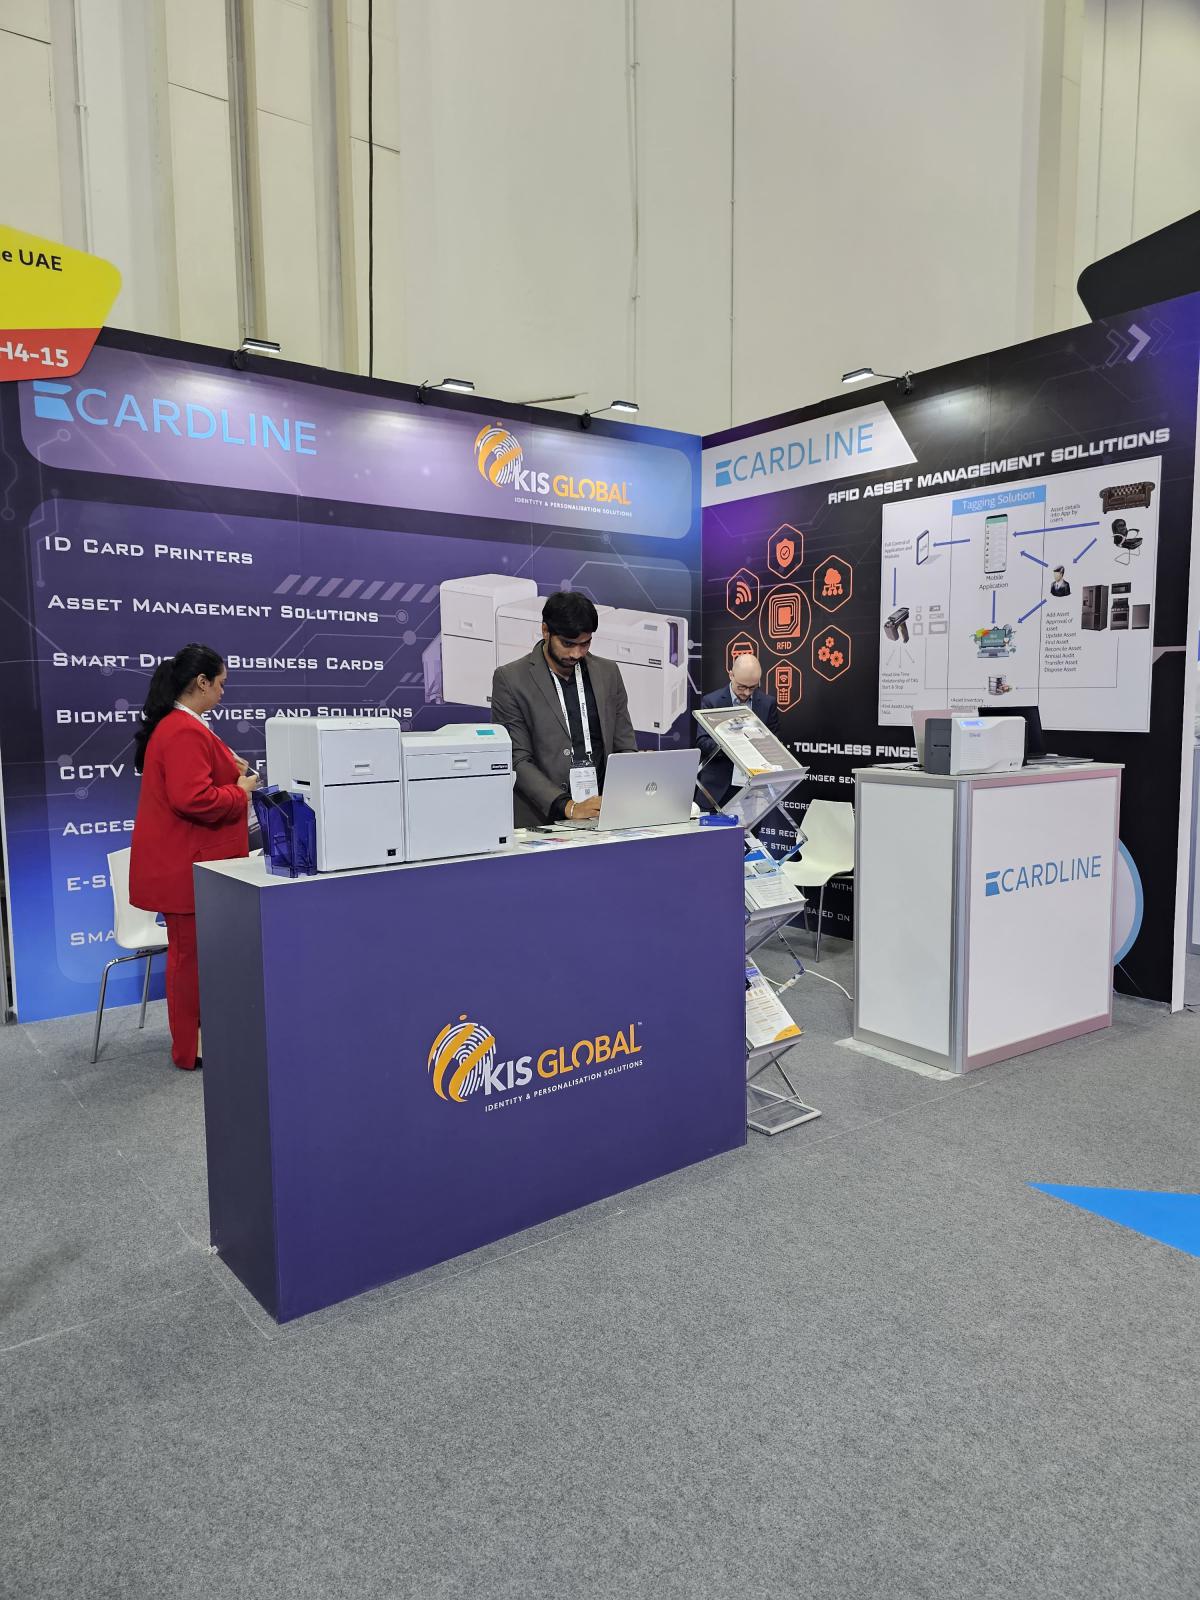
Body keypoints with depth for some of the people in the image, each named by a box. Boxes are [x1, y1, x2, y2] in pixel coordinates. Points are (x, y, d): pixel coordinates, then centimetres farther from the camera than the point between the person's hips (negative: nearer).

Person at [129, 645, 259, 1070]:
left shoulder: (170, 724, 13)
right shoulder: (187, 732, -22)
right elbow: (193, 799, -30)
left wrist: (228, 769, 11)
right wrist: (240, 791, -15)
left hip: (182, 860, 11)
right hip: (187, 864, -11)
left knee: (190, 951, 18)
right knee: (193, 952, -1)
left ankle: (195, 1036, 29)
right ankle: (192, 1048, 10)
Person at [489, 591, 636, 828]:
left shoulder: (608, 672, 10)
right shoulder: (510, 680, -2)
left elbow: (626, 748, 13)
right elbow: (518, 761, -6)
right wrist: (568, 807, -18)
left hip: (602, 815, 3)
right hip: (539, 820, -3)